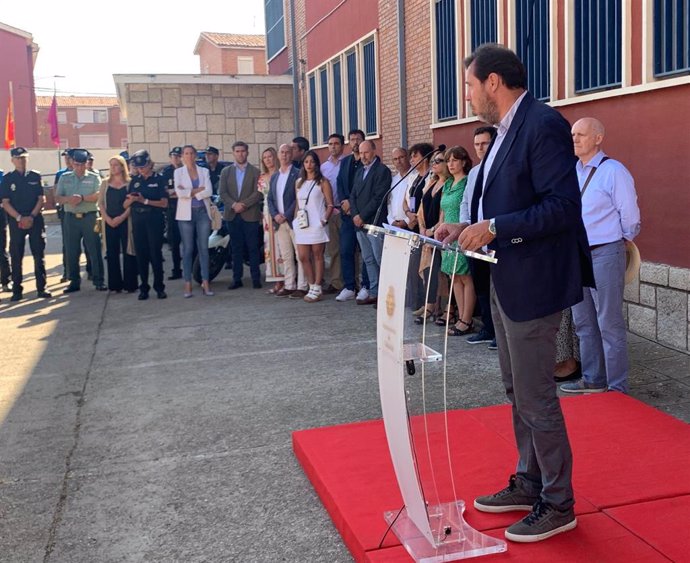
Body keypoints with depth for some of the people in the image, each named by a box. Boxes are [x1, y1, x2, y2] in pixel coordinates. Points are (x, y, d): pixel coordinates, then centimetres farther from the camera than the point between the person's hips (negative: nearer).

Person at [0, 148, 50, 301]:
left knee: (39, 255, 1)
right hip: (16, 221, 0)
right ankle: (17, 291, 8)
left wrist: (31, 217, -10)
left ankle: (41, 288, 7)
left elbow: (41, 199, 2)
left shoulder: (36, 176, 6)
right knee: (16, 256, 3)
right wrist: (19, 218, -12)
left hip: (35, 220, 0)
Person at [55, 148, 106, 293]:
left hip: (89, 217, -2)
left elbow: (98, 195, -11)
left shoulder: (93, 178, 4)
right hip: (71, 218, 2)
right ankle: (74, 281, 15)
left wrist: (82, 198, -25)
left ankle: (99, 281, 5)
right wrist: (68, 199, -18)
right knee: (71, 251, 5)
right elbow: (58, 198, 3)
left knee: (94, 250, -2)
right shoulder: (64, 178, 10)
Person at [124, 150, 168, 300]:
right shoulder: (134, 181, 12)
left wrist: (145, 200, -16)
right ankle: (144, 288, 12)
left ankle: (159, 287, 6)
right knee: (141, 255, 5)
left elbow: (164, 203, -7)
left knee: (156, 254, -2)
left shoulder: (159, 179, 1)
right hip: (138, 221, 4)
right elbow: (125, 205, 11)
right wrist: (130, 199, -12)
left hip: (154, 220, -4)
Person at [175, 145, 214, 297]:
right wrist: (199, 190, -8)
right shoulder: (178, 172, 6)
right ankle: (188, 284, 4)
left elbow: (209, 192, -6)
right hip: (186, 214, -1)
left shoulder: (204, 171, 9)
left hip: (203, 212, 1)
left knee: (203, 248, 1)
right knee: (188, 249, 0)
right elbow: (179, 192, -10)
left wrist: (189, 192, -9)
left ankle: (205, 283, 5)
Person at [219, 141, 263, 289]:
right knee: (236, 248, 5)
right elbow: (222, 192, 3)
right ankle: (237, 279, 9)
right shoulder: (226, 171, 12)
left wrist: (244, 204, -15)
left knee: (253, 248, 0)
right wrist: (234, 204, -13)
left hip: (250, 215, -2)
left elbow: (258, 193, -5)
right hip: (232, 215, 2)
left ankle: (256, 278, 5)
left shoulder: (255, 171, 4)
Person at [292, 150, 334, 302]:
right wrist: (295, 220, 10)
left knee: (317, 256, 0)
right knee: (303, 257, 2)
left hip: (317, 225, -5)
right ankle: (312, 287, 14)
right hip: (302, 225, 5)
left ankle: (317, 290, 5)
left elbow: (330, 205, -3)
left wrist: (324, 220, -13)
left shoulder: (323, 182, 0)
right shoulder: (299, 182, 16)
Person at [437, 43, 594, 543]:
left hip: (533, 282, -10)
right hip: (506, 281, 10)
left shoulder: (543, 125, -17)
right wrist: (466, 228, 5)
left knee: (536, 397, 1)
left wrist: (493, 230, -23)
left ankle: (558, 505, 17)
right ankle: (529, 483, 34)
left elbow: (562, 206, -23)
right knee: (519, 390, 19)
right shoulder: (508, 129, 13)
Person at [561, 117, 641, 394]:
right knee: (584, 323, 14)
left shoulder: (613, 171, -10)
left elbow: (630, 216, -8)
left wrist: (619, 241, 5)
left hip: (604, 255, -7)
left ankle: (617, 388, 8)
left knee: (609, 324, -2)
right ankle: (593, 379, 27)